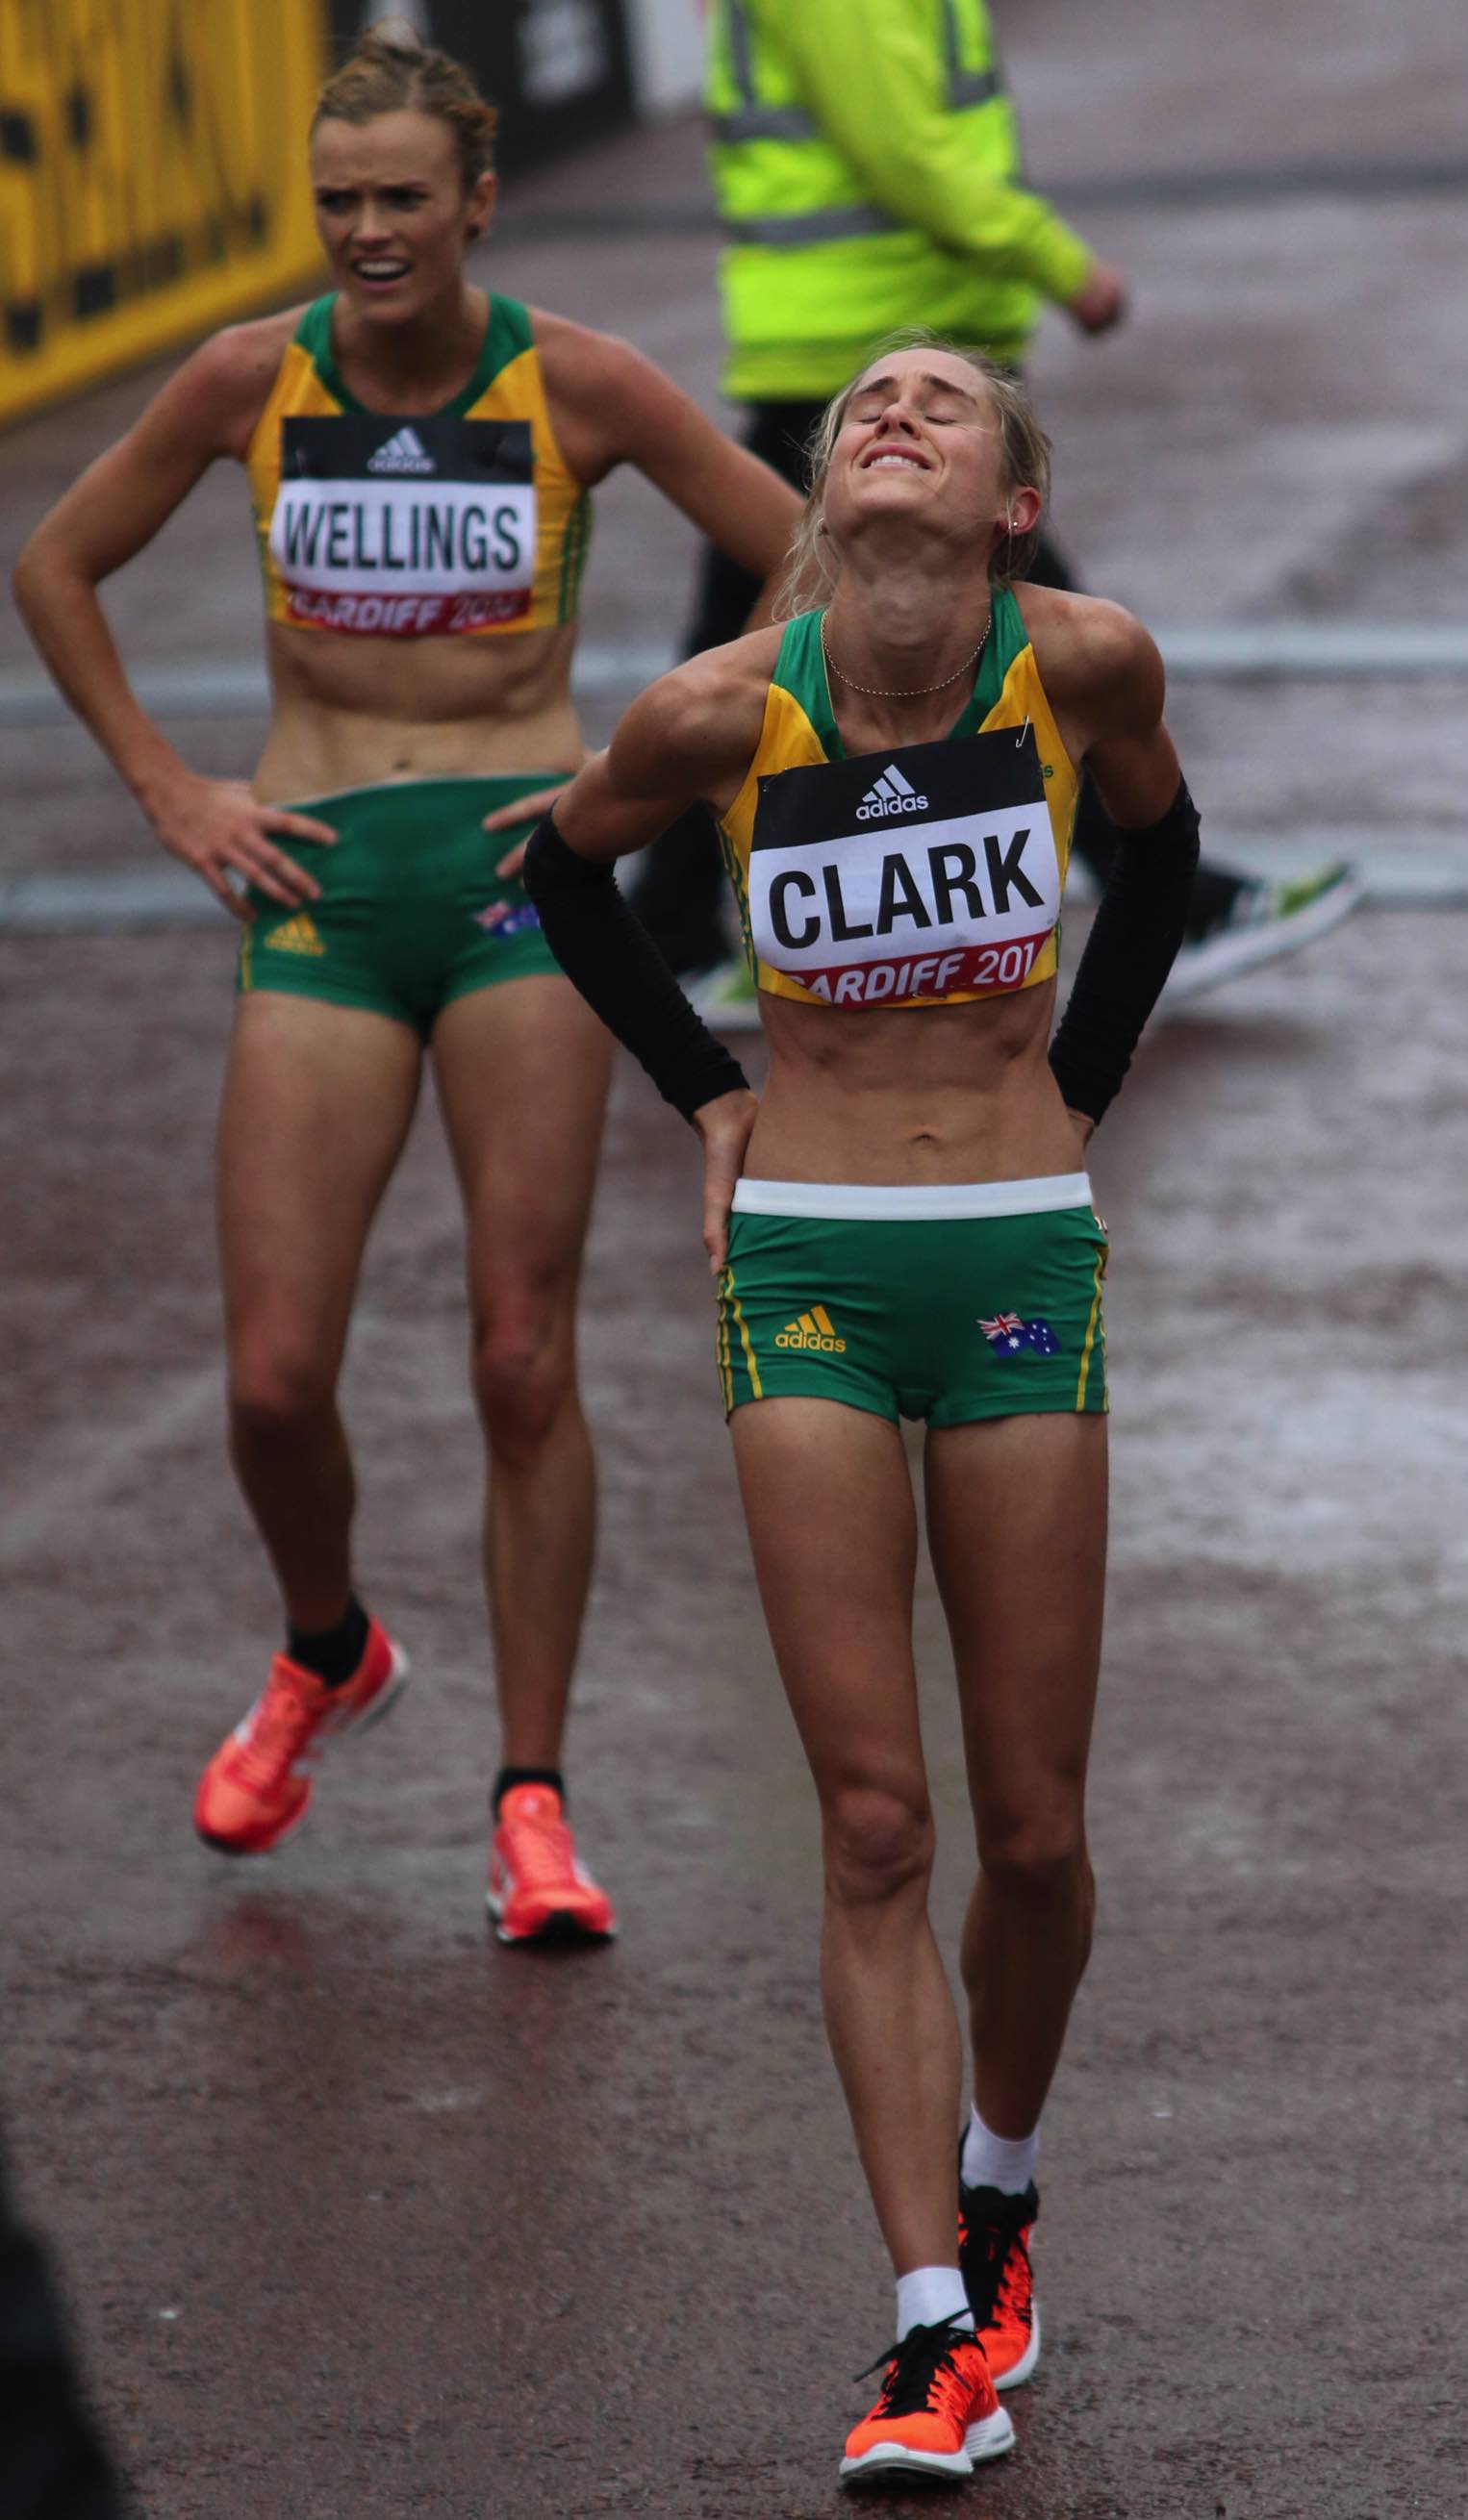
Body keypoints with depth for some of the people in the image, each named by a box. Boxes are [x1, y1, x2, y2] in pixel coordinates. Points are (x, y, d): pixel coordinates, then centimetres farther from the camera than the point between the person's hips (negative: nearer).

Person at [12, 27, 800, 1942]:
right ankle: (326, 1657, 27)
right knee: (275, 1381, -4)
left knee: (526, 1364, -4)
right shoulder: (250, 381, 2)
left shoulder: (577, 386, -3)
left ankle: (532, 1801, 6)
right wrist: (169, 792, 8)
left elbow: (814, 567, 5)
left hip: (526, 869, -1)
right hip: (321, 884, 2)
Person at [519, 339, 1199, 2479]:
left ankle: (996, 2196, 33)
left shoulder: (1084, 662, -8)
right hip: (805, 1266, 0)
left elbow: (1159, 844, 15)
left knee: (1032, 1827, 5)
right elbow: (570, 866, 14)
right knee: (874, 1827, -5)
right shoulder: (721, 711, -8)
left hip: (1020, 1261, 1)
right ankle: (935, 2334, -4)